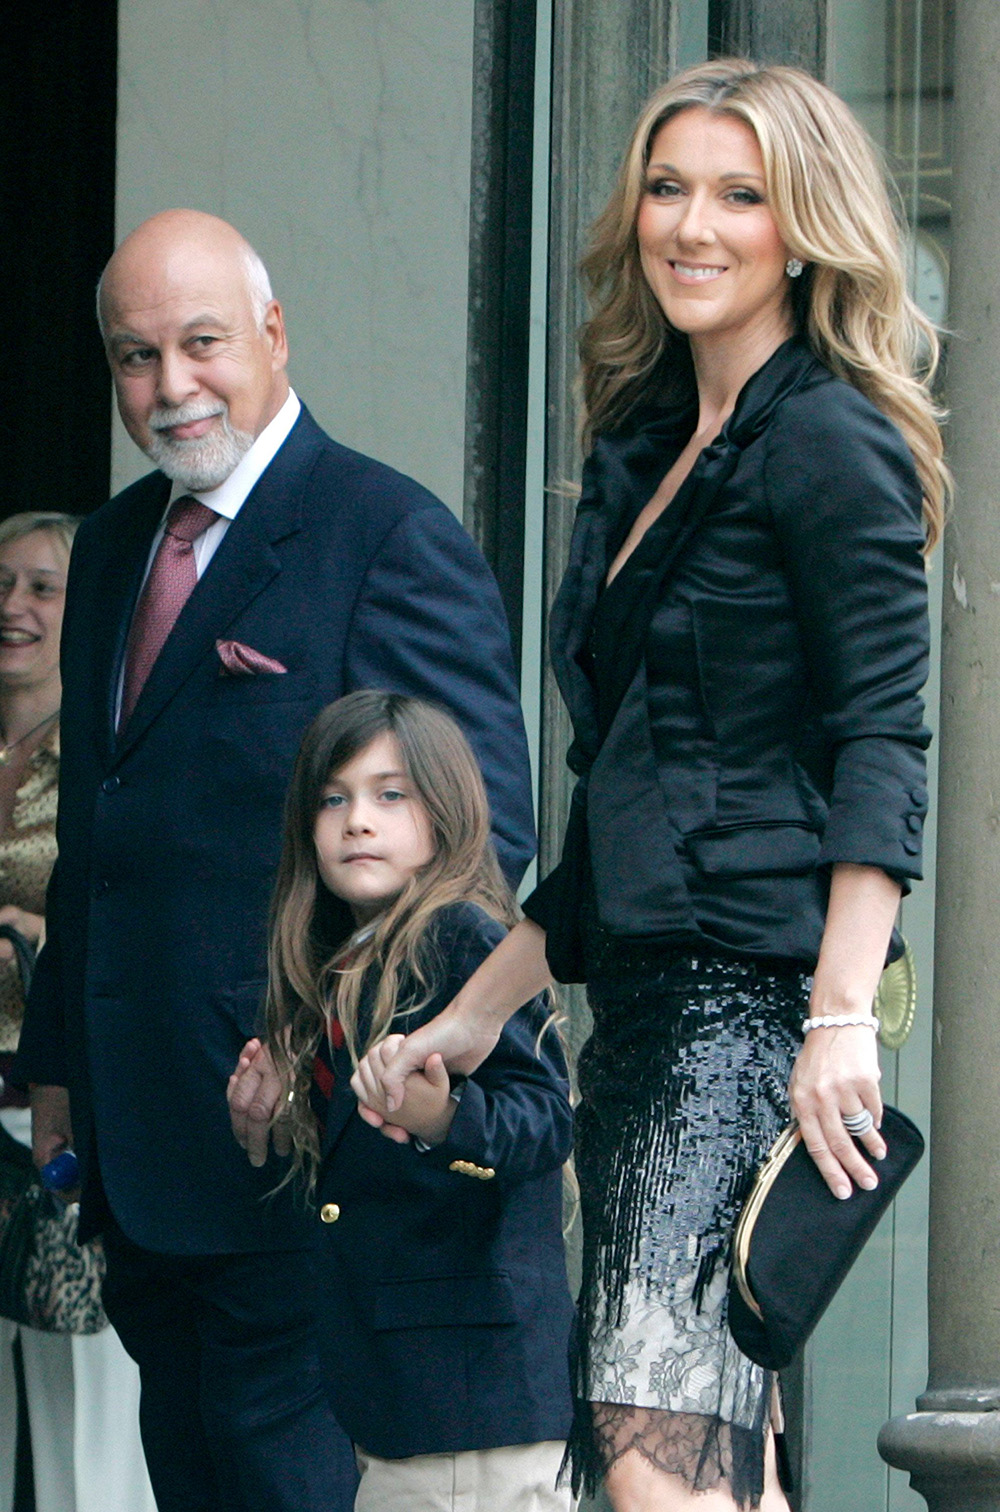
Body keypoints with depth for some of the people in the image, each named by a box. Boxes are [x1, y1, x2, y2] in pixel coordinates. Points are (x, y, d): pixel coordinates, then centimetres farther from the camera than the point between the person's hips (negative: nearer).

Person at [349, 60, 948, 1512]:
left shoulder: (829, 441, -4)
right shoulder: (651, 454, 21)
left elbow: (882, 748, -13)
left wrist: (842, 1015, -24)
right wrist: (469, 1021, 24)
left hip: (757, 1002, -9)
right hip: (643, 1006, 9)